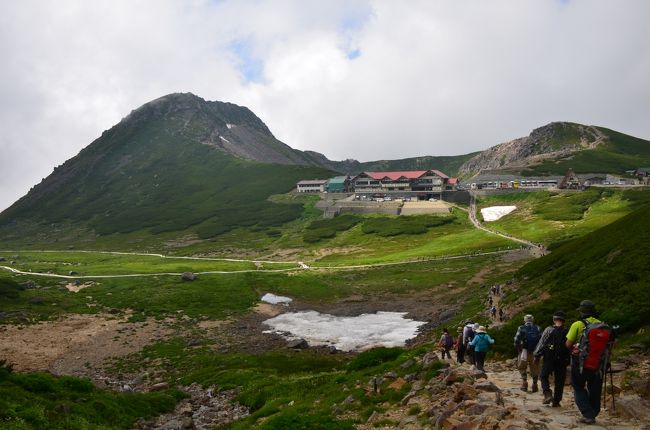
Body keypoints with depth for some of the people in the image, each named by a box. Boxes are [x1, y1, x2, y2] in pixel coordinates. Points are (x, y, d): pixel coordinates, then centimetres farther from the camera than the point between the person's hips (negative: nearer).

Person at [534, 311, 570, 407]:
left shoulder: (549, 330, -7)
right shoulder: (567, 332, -1)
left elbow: (541, 343, -5)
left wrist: (537, 356, 4)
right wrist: (569, 359, 14)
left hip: (549, 359, -2)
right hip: (563, 360, 2)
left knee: (543, 376, 11)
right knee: (559, 381, 10)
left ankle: (547, 394, -8)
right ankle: (556, 401, 11)